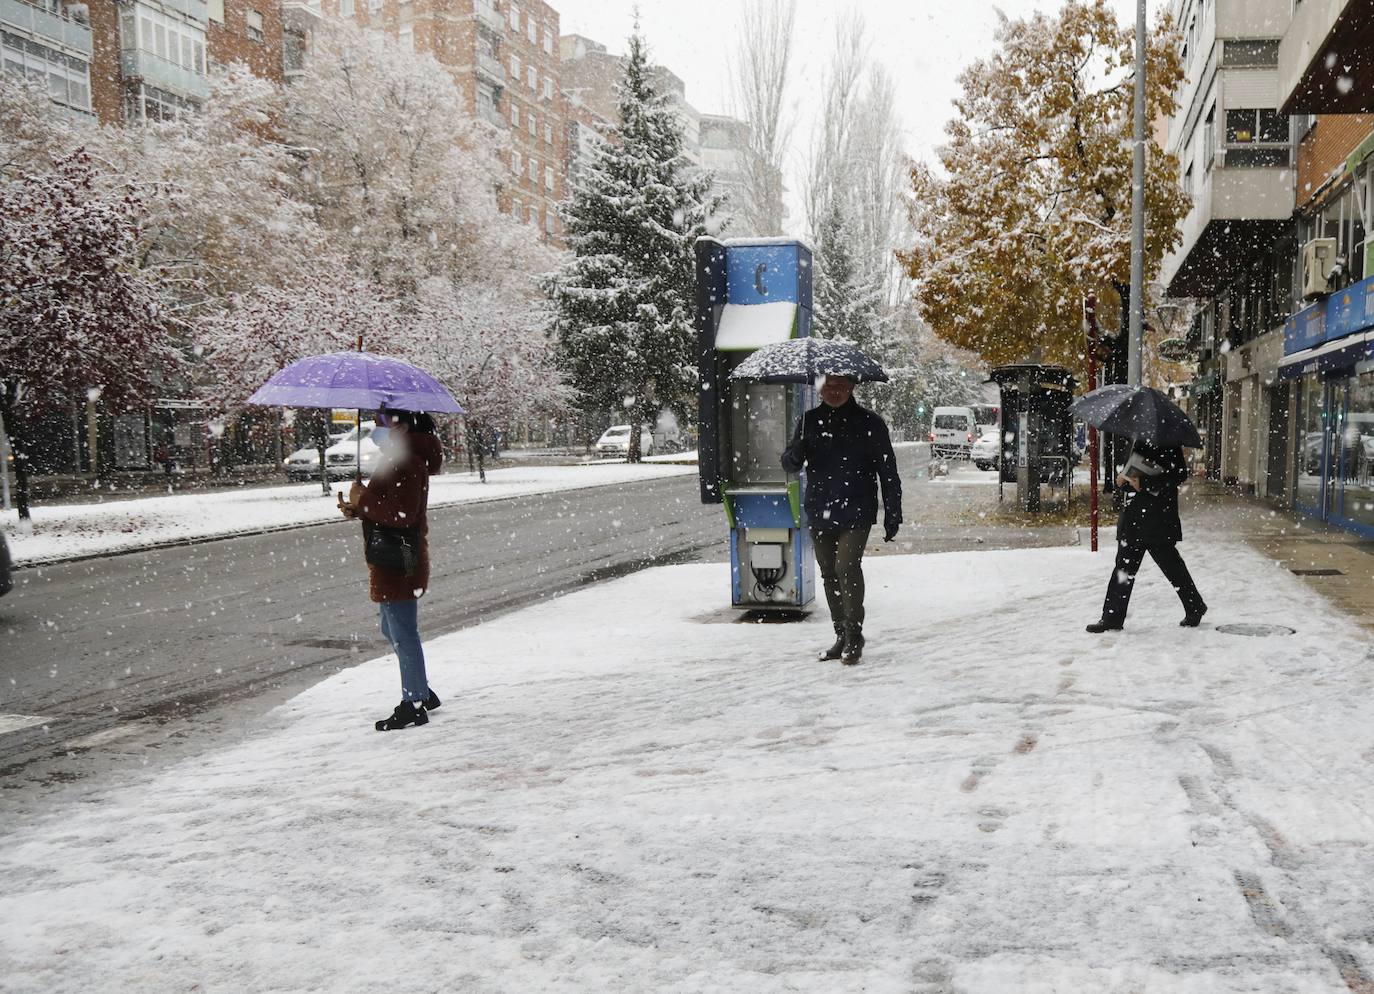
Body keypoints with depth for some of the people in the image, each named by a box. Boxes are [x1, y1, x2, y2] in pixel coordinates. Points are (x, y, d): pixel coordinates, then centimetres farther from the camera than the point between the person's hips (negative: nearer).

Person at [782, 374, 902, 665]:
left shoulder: (869, 423, 0)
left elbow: (888, 473, 3)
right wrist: (796, 454, -18)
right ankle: (841, 636, 20)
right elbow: (789, 464, 7)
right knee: (829, 574, 9)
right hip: (820, 513, 4)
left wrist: (892, 515, -1)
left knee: (847, 567, -17)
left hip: (856, 513, -4)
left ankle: (854, 635, -6)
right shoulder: (810, 420, 8)